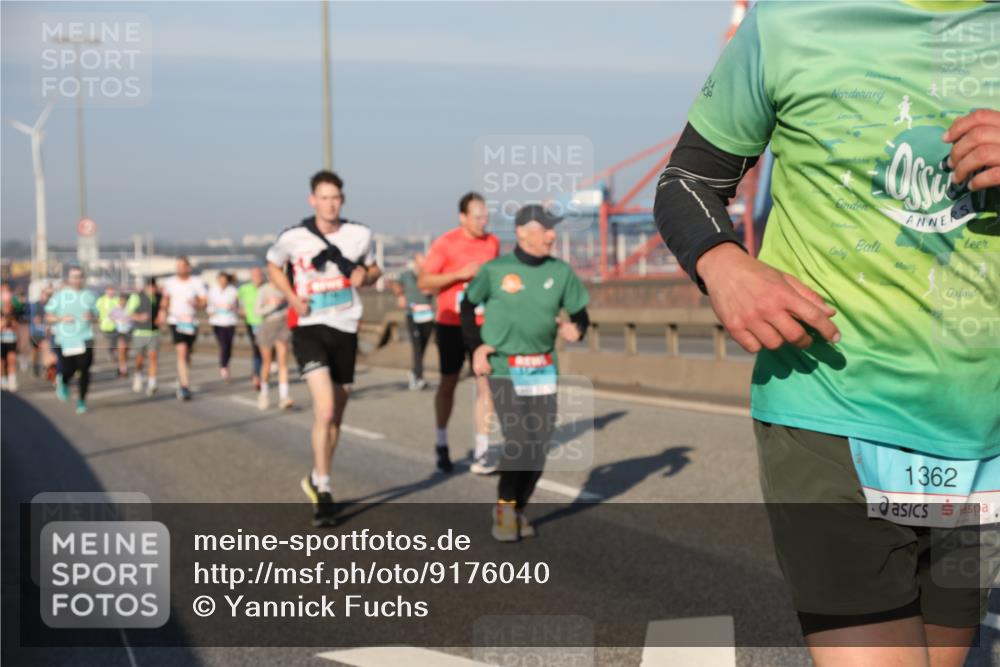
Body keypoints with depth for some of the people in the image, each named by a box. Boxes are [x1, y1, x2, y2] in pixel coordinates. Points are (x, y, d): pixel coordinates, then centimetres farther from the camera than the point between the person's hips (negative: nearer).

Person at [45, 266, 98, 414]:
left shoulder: (89, 296, 11)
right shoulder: (59, 296, 5)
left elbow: (96, 316, 16)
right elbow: (48, 316, 5)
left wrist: (91, 317, -7)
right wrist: (61, 318, -13)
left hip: (85, 339, 1)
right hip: (65, 339, -1)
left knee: (84, 370, -9)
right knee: (68, 371, -3)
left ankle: (82, 400, 7)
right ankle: (64, 384, 35)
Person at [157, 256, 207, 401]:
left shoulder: (197, 283, 1)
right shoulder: (169, 282, 5)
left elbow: (203, 302, -1)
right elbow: (165, 300, 19)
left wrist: (195, 304, -21)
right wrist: (162, 314, 7)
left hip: (192, 322, 2)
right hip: (175, 321, -2)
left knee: (187, 355, 11)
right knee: (182, 351, -17)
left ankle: (182, 381, 34)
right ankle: (185, 387, -21)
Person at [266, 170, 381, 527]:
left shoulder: (360, 235, 1)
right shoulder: (293, 238, -5)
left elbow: (373, 269, 18)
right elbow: (273, 265, 13)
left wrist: (364, 276, -7)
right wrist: (292, 297, -4)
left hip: (345, 329, 4)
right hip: (310, 328, -4)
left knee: (335, 416, 12)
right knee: (325, 410, -19)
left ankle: (316, 479, 32)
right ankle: (323, 491, -10)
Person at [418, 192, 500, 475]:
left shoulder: (493, 243, 5)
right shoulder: (445, 244, -9)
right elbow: (423, 282, -10)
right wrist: (460, 274, -19)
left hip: (483, 324, 3)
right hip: (452, 324, -3)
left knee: (485, 384, -5)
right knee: (448, 383, 10)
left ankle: (481, 452, -3)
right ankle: (441, 443, 28)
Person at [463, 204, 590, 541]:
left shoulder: (561, 272, 3)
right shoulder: (495, 270, -5)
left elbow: (580, 313, 10)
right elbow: (468, 306, 9)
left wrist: (575, 330, -12)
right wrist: (476, 346, 0)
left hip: (544, 369, 4)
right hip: (505, 369, -4)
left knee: (540, 443, 3)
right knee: (518, 442, -14)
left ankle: (519, 508, 21)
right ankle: (505, 507, 8)